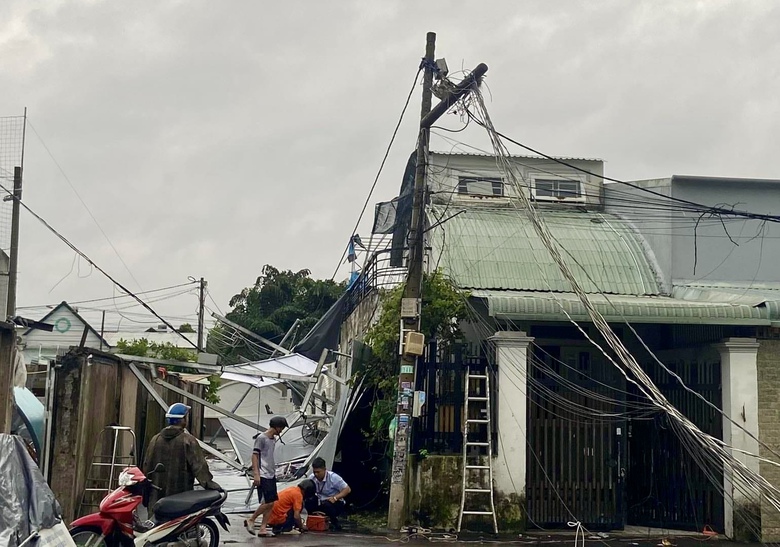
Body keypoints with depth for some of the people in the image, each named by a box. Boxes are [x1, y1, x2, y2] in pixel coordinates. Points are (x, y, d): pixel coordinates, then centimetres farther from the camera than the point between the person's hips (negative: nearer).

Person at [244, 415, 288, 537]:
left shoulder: (273, 439, 15)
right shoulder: (261, 438, -10)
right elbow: (254, 455, -13)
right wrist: (256, 474, -18)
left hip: (271, 475, 9)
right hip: (263, 476, -9)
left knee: (271, 503, 4)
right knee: (268, 502, -11)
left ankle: (263, 528, 6)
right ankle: (250, 520, 5)